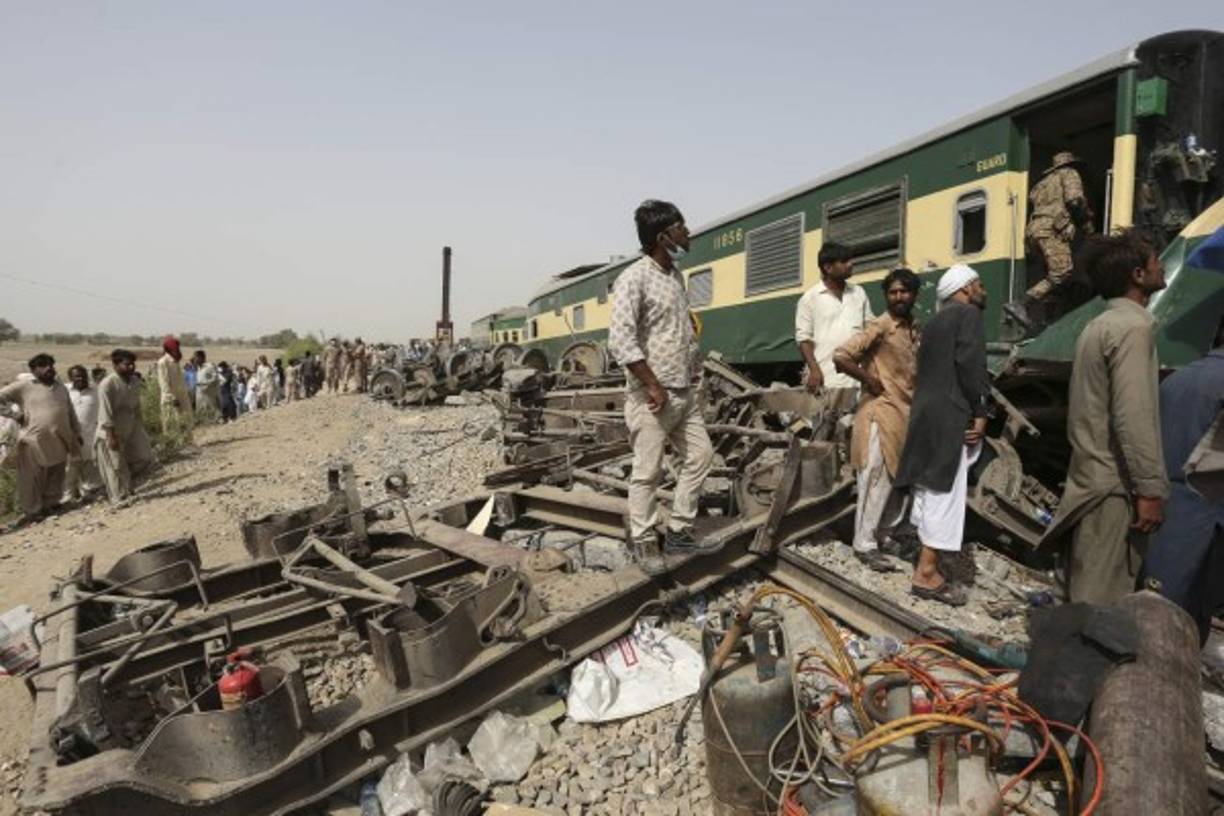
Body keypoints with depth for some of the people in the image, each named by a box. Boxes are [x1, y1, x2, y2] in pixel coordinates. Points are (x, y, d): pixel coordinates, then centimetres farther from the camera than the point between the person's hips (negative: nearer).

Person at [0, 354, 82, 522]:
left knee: (56, 476, 14)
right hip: (34, 441, -5)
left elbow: (71, 413, 17)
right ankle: (31, 511, 13)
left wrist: (77, 434, 16)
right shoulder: (24, 385, -3)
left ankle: (50, 504, 28)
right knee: (32, 479, 3)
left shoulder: (61, 387, 13)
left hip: (59, 441, 5)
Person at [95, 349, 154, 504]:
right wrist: (111, 437, -23)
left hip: (131, 429, 7)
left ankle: (125, 482, 30)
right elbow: (106, 413, -22)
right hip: (112, 432, -7)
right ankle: (120, 499, 15)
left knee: (144, 457, 8)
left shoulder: (135, 381, 2)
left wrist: (141, 427, 13)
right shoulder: (107, 384, -21)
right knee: (116, 468, 3)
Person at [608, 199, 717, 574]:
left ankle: (678, 531, 26)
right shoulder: (634, 278, -14)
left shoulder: (676, 276, 13)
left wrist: (694, 375, 16)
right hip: (653, 395, -9)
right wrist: (653, 385, -21)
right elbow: (621, 339, -22)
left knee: (700, 456, 13)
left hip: (685, 391, 9)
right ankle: (643, 541, 17)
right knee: (648, 472, 1)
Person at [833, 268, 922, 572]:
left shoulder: (915, 332, 13)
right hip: (881, 413, -8)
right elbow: (841, 356, -21)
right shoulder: (879, 326, -11)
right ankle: (865, 544, 3)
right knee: (876, 481, -6)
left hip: (907, 413, 8)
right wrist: (869, 380, -14)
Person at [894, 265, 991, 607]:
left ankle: (927, 565, 17)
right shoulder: (968, 314, -1)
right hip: (949, 416, -9)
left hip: (925, 413, 9)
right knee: (944, 493, -8)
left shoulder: (936, 321, 23)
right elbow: (970, 363, -16)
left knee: (929, 491, 11)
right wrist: (980, 411, -10)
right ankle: (926, 573, -7)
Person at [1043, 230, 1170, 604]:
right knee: (1102, 600, -4)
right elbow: (1133, 416, -21)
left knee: (1086, 591, 15)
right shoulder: (1133, 326, -13)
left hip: (1093, 475, 9)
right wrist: (1151, 489, -17)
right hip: (1115, 482, -9)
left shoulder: (1099, 325, 16)